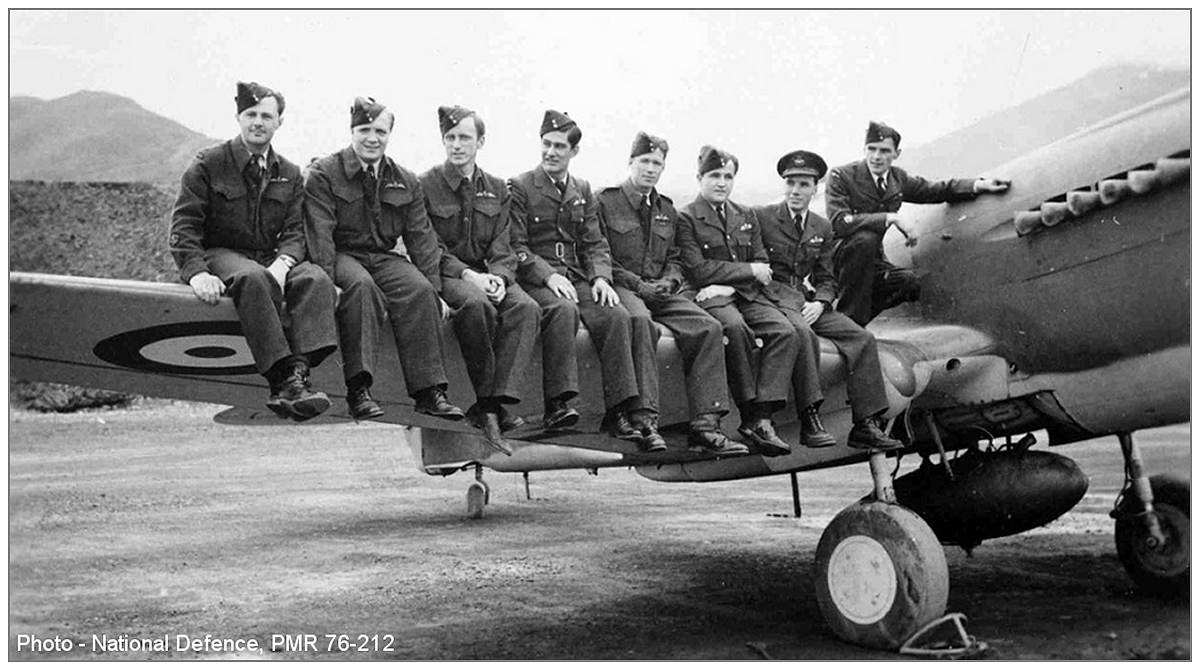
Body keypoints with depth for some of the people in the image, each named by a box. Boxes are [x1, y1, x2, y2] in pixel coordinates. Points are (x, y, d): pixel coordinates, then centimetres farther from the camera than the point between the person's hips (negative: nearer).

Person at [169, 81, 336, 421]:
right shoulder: (208, 164, 2)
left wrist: (281, 264, -18)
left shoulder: (289, 174, 13)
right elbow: (184, 226, -4)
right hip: (220, 254, -4)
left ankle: (298, 374, -46)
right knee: (252, 277, -39)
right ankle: (281, 378, -46)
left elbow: (295, 232, 5)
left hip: (271, 260, 4)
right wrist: (197, 272, -22)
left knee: (316, 279, -28)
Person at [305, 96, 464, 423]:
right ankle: (358, 390, -37)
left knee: (419, 289, -26)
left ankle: (429, 390, -27)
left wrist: (435, 289, -3)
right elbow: (319, 233, -9)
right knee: (360, 285, -36)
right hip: (343, 255, -3)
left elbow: (421, 238, 8)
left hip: (385, 258, 3)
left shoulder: (406, 182, 13)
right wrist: (327, 282, -24)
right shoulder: (323, 174, 1)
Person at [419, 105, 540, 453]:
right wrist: (468, 275, -20)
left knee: (526, 307, -27)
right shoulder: (425, 186, 1)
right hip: (444, 274, -4)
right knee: (477, 304, -37)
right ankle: (488, 400, -26)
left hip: (485, 274, 4)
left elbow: (502, 249, 9)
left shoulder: (497, 190, 15)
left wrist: (498, 277, -14)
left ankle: (494, 403, -35)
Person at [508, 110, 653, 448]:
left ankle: (624, 412, -26)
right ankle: (558, 404, -37)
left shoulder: (583, 191, 19)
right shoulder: (519, 187, 4)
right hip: (534, 279, -4)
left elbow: (595, 244, 14)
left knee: (616, 315, -23)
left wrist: (601, 277, -6)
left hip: (577, 278, 4)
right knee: (564, 310, -36)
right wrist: (548, 276, -18)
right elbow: (516, 246, -4)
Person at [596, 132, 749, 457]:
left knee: (708, 327, -19)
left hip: (660, 290, 6)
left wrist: (668, 281, -1)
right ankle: (646, 418, -41)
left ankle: (705, 424, -23)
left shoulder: (667, 210, 22)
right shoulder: (605, 201, 3)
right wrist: (637, 284, -13)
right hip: (620, 287, -5)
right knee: (641, 320, -40)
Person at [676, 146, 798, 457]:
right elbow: (698, 270, -7)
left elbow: (762, 267, 13)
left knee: (786, 332, -23)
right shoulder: (686, 218, 3)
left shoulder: (747, 217, 21)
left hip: (747, 295, 5)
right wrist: (749, 270, -3)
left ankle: (761, 419, -30)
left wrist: (729, 285, -7)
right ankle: (749, 413, -28)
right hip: (710, 297, -5)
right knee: (735, 327, -37)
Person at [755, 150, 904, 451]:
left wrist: (819, 303, -5)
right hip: (772, 296, -6)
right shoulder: (761, 217, 2)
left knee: (862, 338, -13)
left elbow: (826, 278, 14)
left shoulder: (822, 228, 17)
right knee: (802, 333, -36)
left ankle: (865, 425, -15)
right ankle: (810, 422, -35)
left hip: (808, 299, 6)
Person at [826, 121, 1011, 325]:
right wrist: (891, 218, -29)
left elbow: (938, 190, 19)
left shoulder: (898, 178, 5)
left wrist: (980, 185, 5)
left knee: (909, 283, -22)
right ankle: (850, 317, -25)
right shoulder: (841, 176, -13)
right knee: (865, 238, -35)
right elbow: (839, 223, -28)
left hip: (872, 262, 5)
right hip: (839, 259, -5)